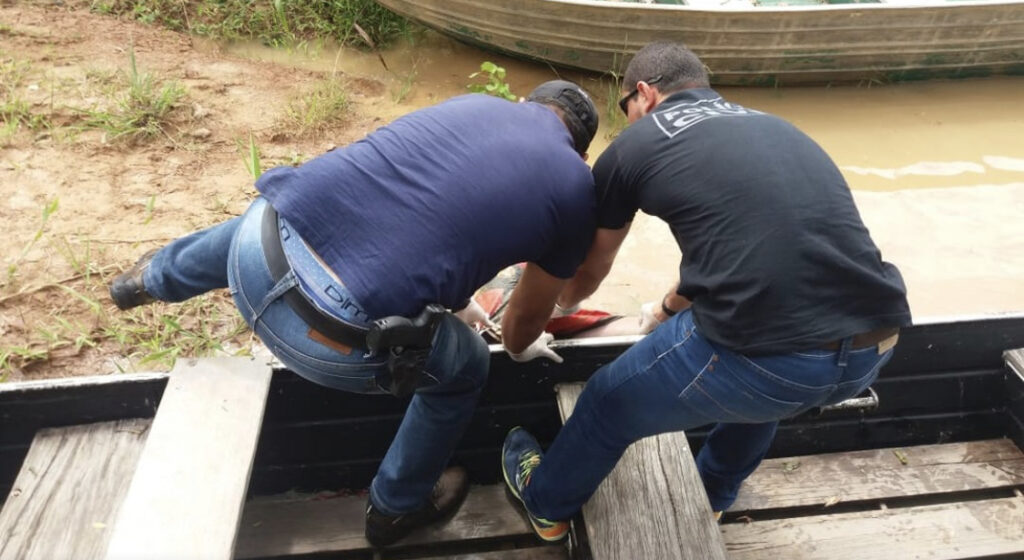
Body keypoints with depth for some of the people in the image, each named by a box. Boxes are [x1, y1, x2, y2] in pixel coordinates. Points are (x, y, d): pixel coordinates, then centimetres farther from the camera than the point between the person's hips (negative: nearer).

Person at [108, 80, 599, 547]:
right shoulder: (574, 190, 7)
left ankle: (153, 279, 71)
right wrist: (519, 347, 47)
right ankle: (396, 507, 46)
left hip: (258, 244, 6)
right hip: (333, 343, -5)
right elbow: (532, 313, 22)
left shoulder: (474, 104, 19)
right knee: (465, 368, 24)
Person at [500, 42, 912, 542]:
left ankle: (547, 503, 49)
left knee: (610, 402, 22)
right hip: (874, 348, 7)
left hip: (766, 357, -6)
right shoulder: (773, 126, 25)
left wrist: (559, 304, 49)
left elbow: (589, 271, 25)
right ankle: (712, 495, 59)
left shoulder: (633, 145, 9)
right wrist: (669, 309, 54)